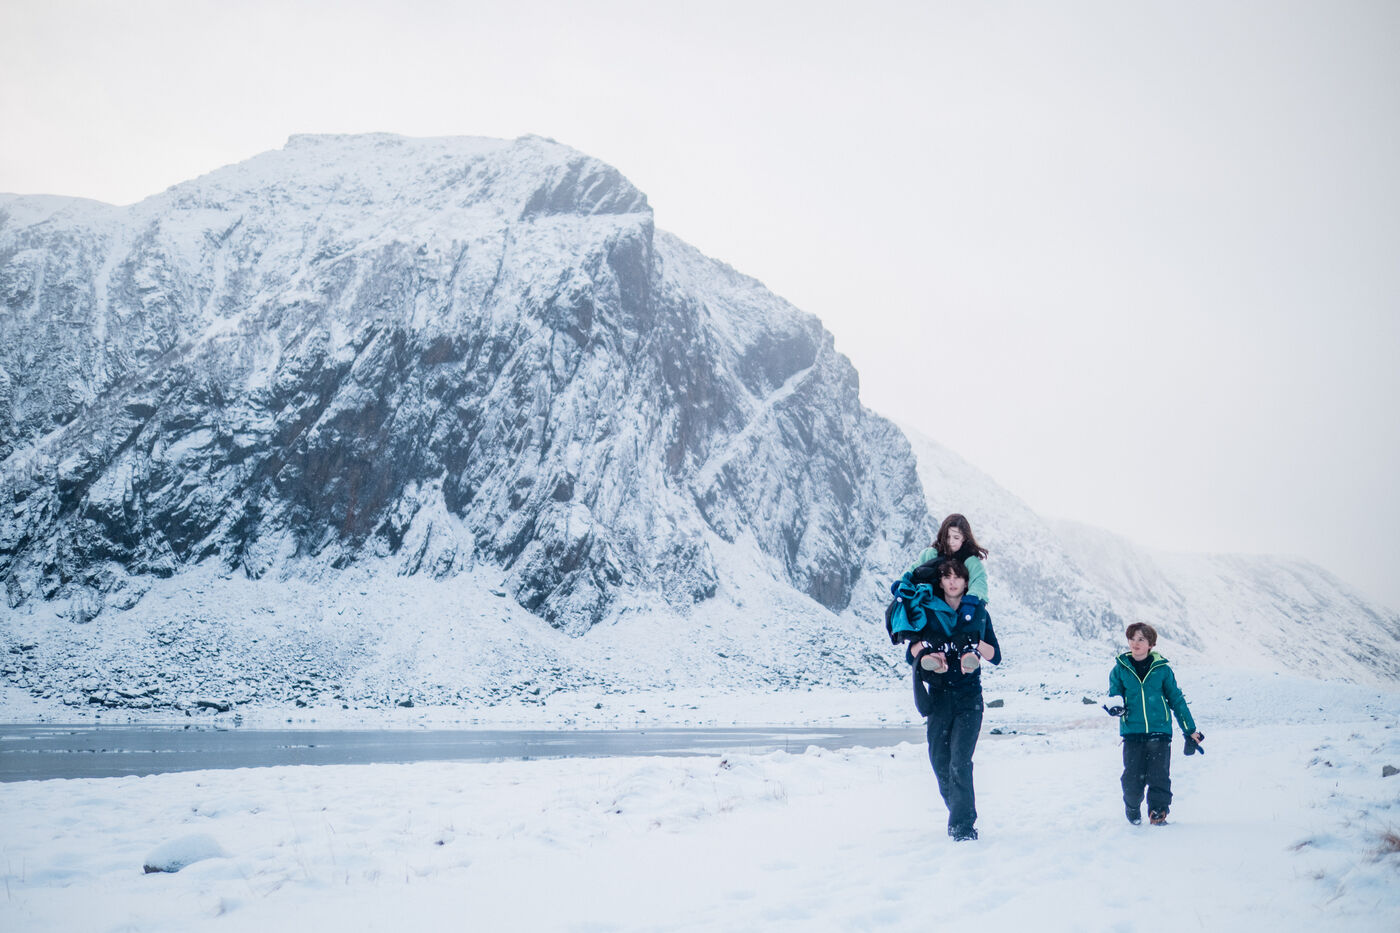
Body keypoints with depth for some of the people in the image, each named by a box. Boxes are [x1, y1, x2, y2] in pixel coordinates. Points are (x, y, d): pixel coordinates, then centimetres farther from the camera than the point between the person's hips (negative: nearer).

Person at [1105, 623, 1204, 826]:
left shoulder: (1162, 669, 5)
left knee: (1159, 775, -10)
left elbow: (1176, 700, 11)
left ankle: (1158, 812, 5)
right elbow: (1114, 694, 9)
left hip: (1159, 730, 0)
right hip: (1132, 732, 0)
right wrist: (1115, 705, -16)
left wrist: (1190, 730, 13)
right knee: (1133, 778, -4)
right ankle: (1132, 809, 23)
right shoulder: (1120, 669, 6)